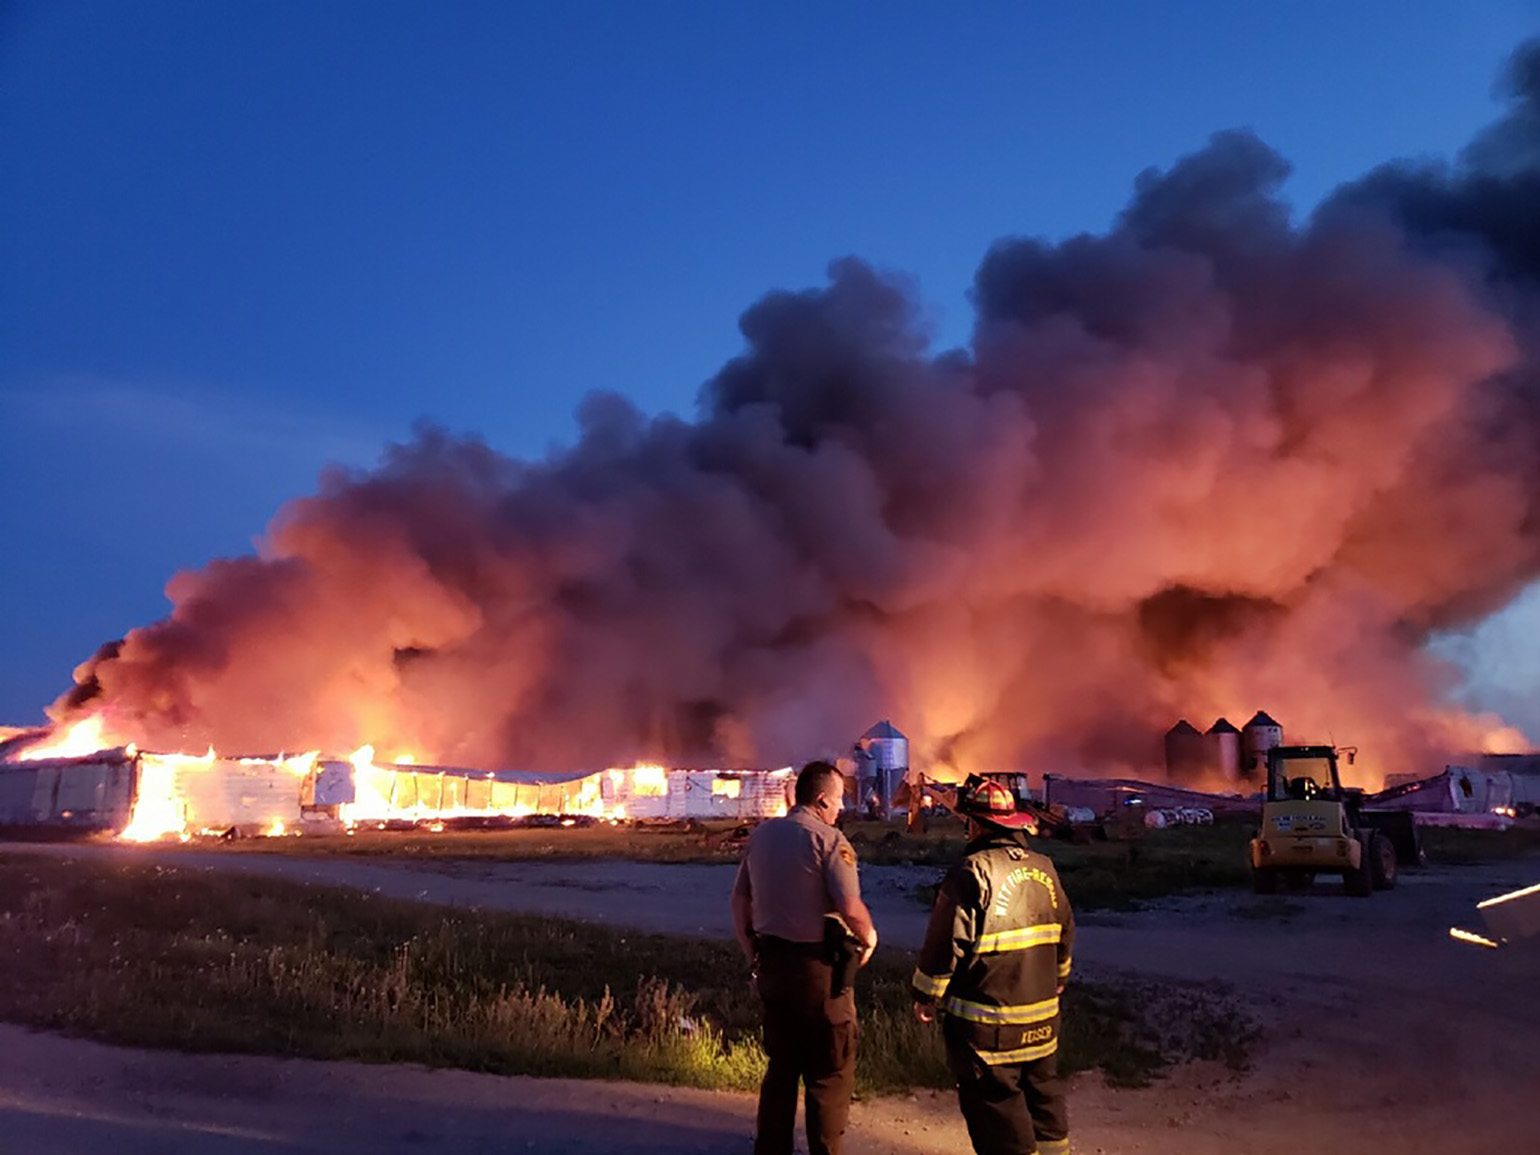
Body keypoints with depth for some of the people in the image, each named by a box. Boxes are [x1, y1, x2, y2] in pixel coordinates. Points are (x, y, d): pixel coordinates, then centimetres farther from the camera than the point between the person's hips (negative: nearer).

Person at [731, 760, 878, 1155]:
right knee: (831, 1072, 9)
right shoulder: (828, 839, -15)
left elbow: (739, 900, 11)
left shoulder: (761, 835, 6)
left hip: (771, 961, 7)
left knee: (781, 1063, 21)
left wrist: (753, 955, 17)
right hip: (818, 967, -7)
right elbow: (851, 909, -22)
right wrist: (868, 937, -3)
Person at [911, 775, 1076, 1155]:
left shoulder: (974, 871, -19)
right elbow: (1065, 931, 16)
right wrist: (1058, 977, 32)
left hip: (988, 1023, -7)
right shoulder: (1044, 867, 4)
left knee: (995, 1103, 3)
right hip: (1041, 1017, 7)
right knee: (1043, 1092, 21)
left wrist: (926, 995, -4)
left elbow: (946, 942, -17)